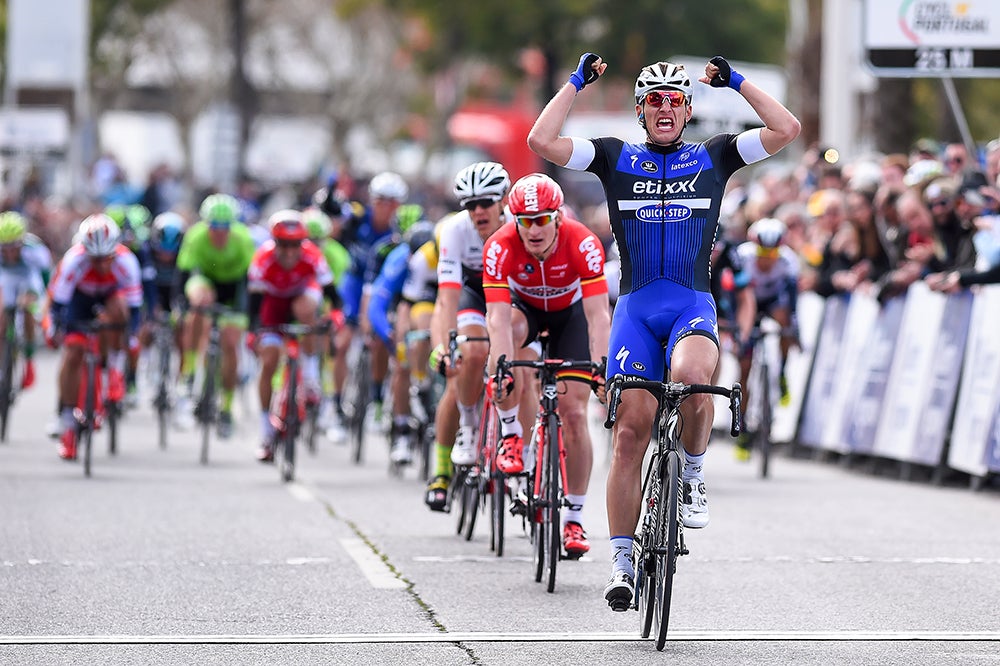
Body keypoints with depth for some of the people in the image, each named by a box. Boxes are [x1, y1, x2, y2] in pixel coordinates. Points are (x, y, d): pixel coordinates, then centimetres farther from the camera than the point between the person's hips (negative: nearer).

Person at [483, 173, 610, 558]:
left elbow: (598, 314, -38)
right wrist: (502, 368, -53)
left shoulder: (582, 243, -34)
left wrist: (601, 364, -52)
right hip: (524, 306, 0)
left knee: (574, 413, -9)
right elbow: (498, 318, -39)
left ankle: (573, 518, 1)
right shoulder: (501, 248, -33)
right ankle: (511, 436, -20)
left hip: (570, 312, 0)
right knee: (505, 341, -37)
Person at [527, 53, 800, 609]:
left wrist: (737, 82, 0)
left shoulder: (713, 157, 9)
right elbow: (542, 141, -2)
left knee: (691, 376, -35)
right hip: (636, 308, 1)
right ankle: (623, 562, 3)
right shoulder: (615, 158, 9)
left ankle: (693, 476, -8)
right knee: (631, 430, -6)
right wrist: (578, 83, 1)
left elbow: (787, 130, -1)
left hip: (693, 307, -1)